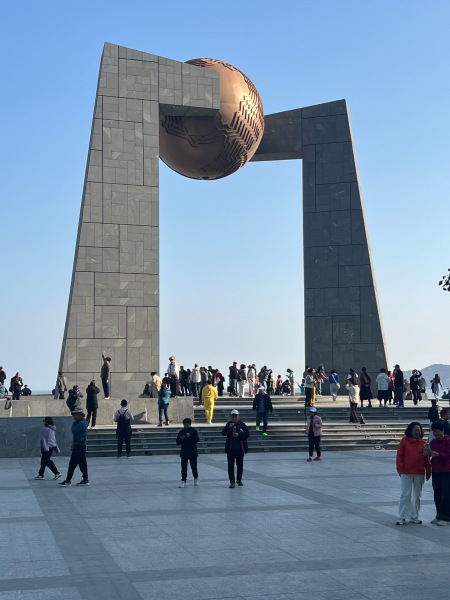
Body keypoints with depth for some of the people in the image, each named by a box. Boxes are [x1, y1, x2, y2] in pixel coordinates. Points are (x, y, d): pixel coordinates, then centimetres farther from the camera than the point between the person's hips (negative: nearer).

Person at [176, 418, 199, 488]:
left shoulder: (194, 431, -2)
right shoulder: (181, 432, 5)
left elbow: (196, 440, -14)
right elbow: (178, 442, 3)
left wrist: (190, 437, -26)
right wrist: (181, 438, -17)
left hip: (192, 452, -2)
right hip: (184, 452, 2)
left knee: (193, 466, 6)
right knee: (183, 467, -1)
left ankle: (196, 478, 29)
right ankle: (183, 481, 1)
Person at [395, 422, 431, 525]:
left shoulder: (423, 443, 5)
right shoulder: (404, 441, -2)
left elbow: (426, 458, 7)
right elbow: (399, 455, -3)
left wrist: (428, 471, 5)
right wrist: (399, 468, -10)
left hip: (419, 473, 3)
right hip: (406, 473, -3)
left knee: (417, 496, 10)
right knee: (405, 495, -2)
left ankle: (414, 517, 21)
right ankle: (402, 517, 3)